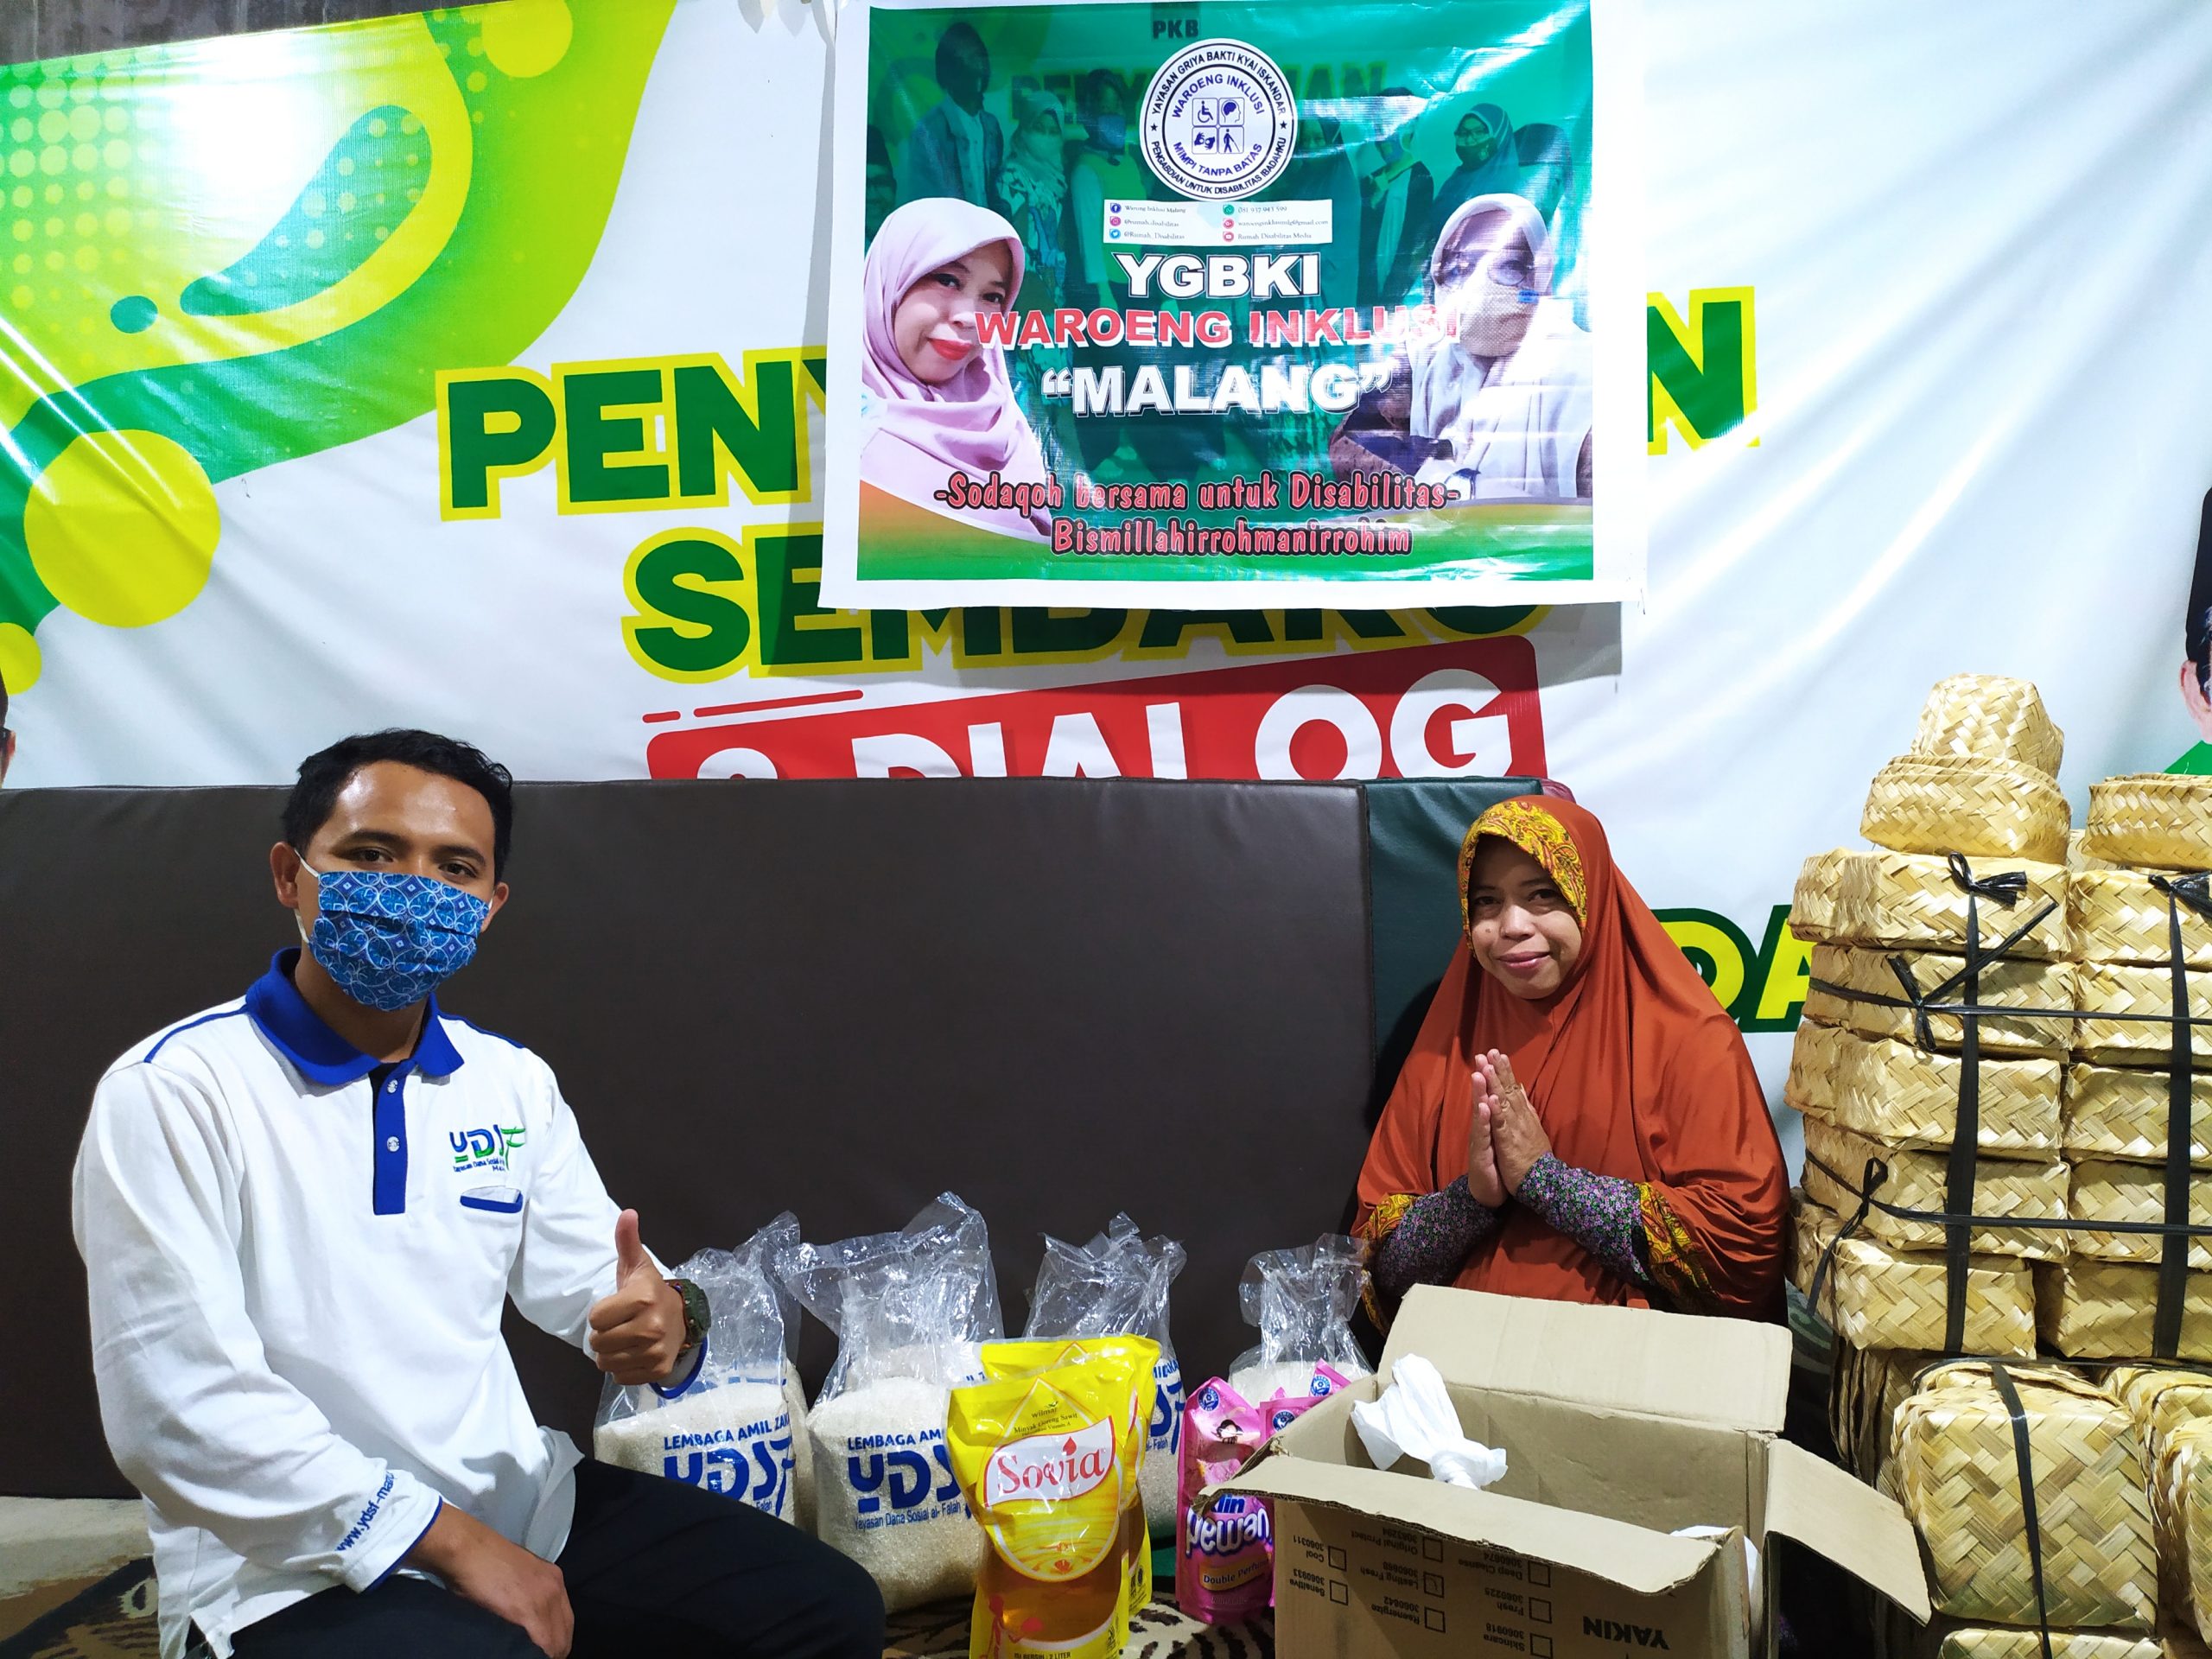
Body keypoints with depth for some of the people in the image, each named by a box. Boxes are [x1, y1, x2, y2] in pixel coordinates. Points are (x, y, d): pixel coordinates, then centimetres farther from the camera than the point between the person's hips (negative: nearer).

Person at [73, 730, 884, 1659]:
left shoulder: (514, 1082, 7)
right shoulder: (170, 1091, -13)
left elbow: (587, 1273, 8)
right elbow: (181, 1406, -19)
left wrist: (662, 1323, -17)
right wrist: (448, 1541, -18)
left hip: (523, 1503, 6)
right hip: (294, 1569, -6)